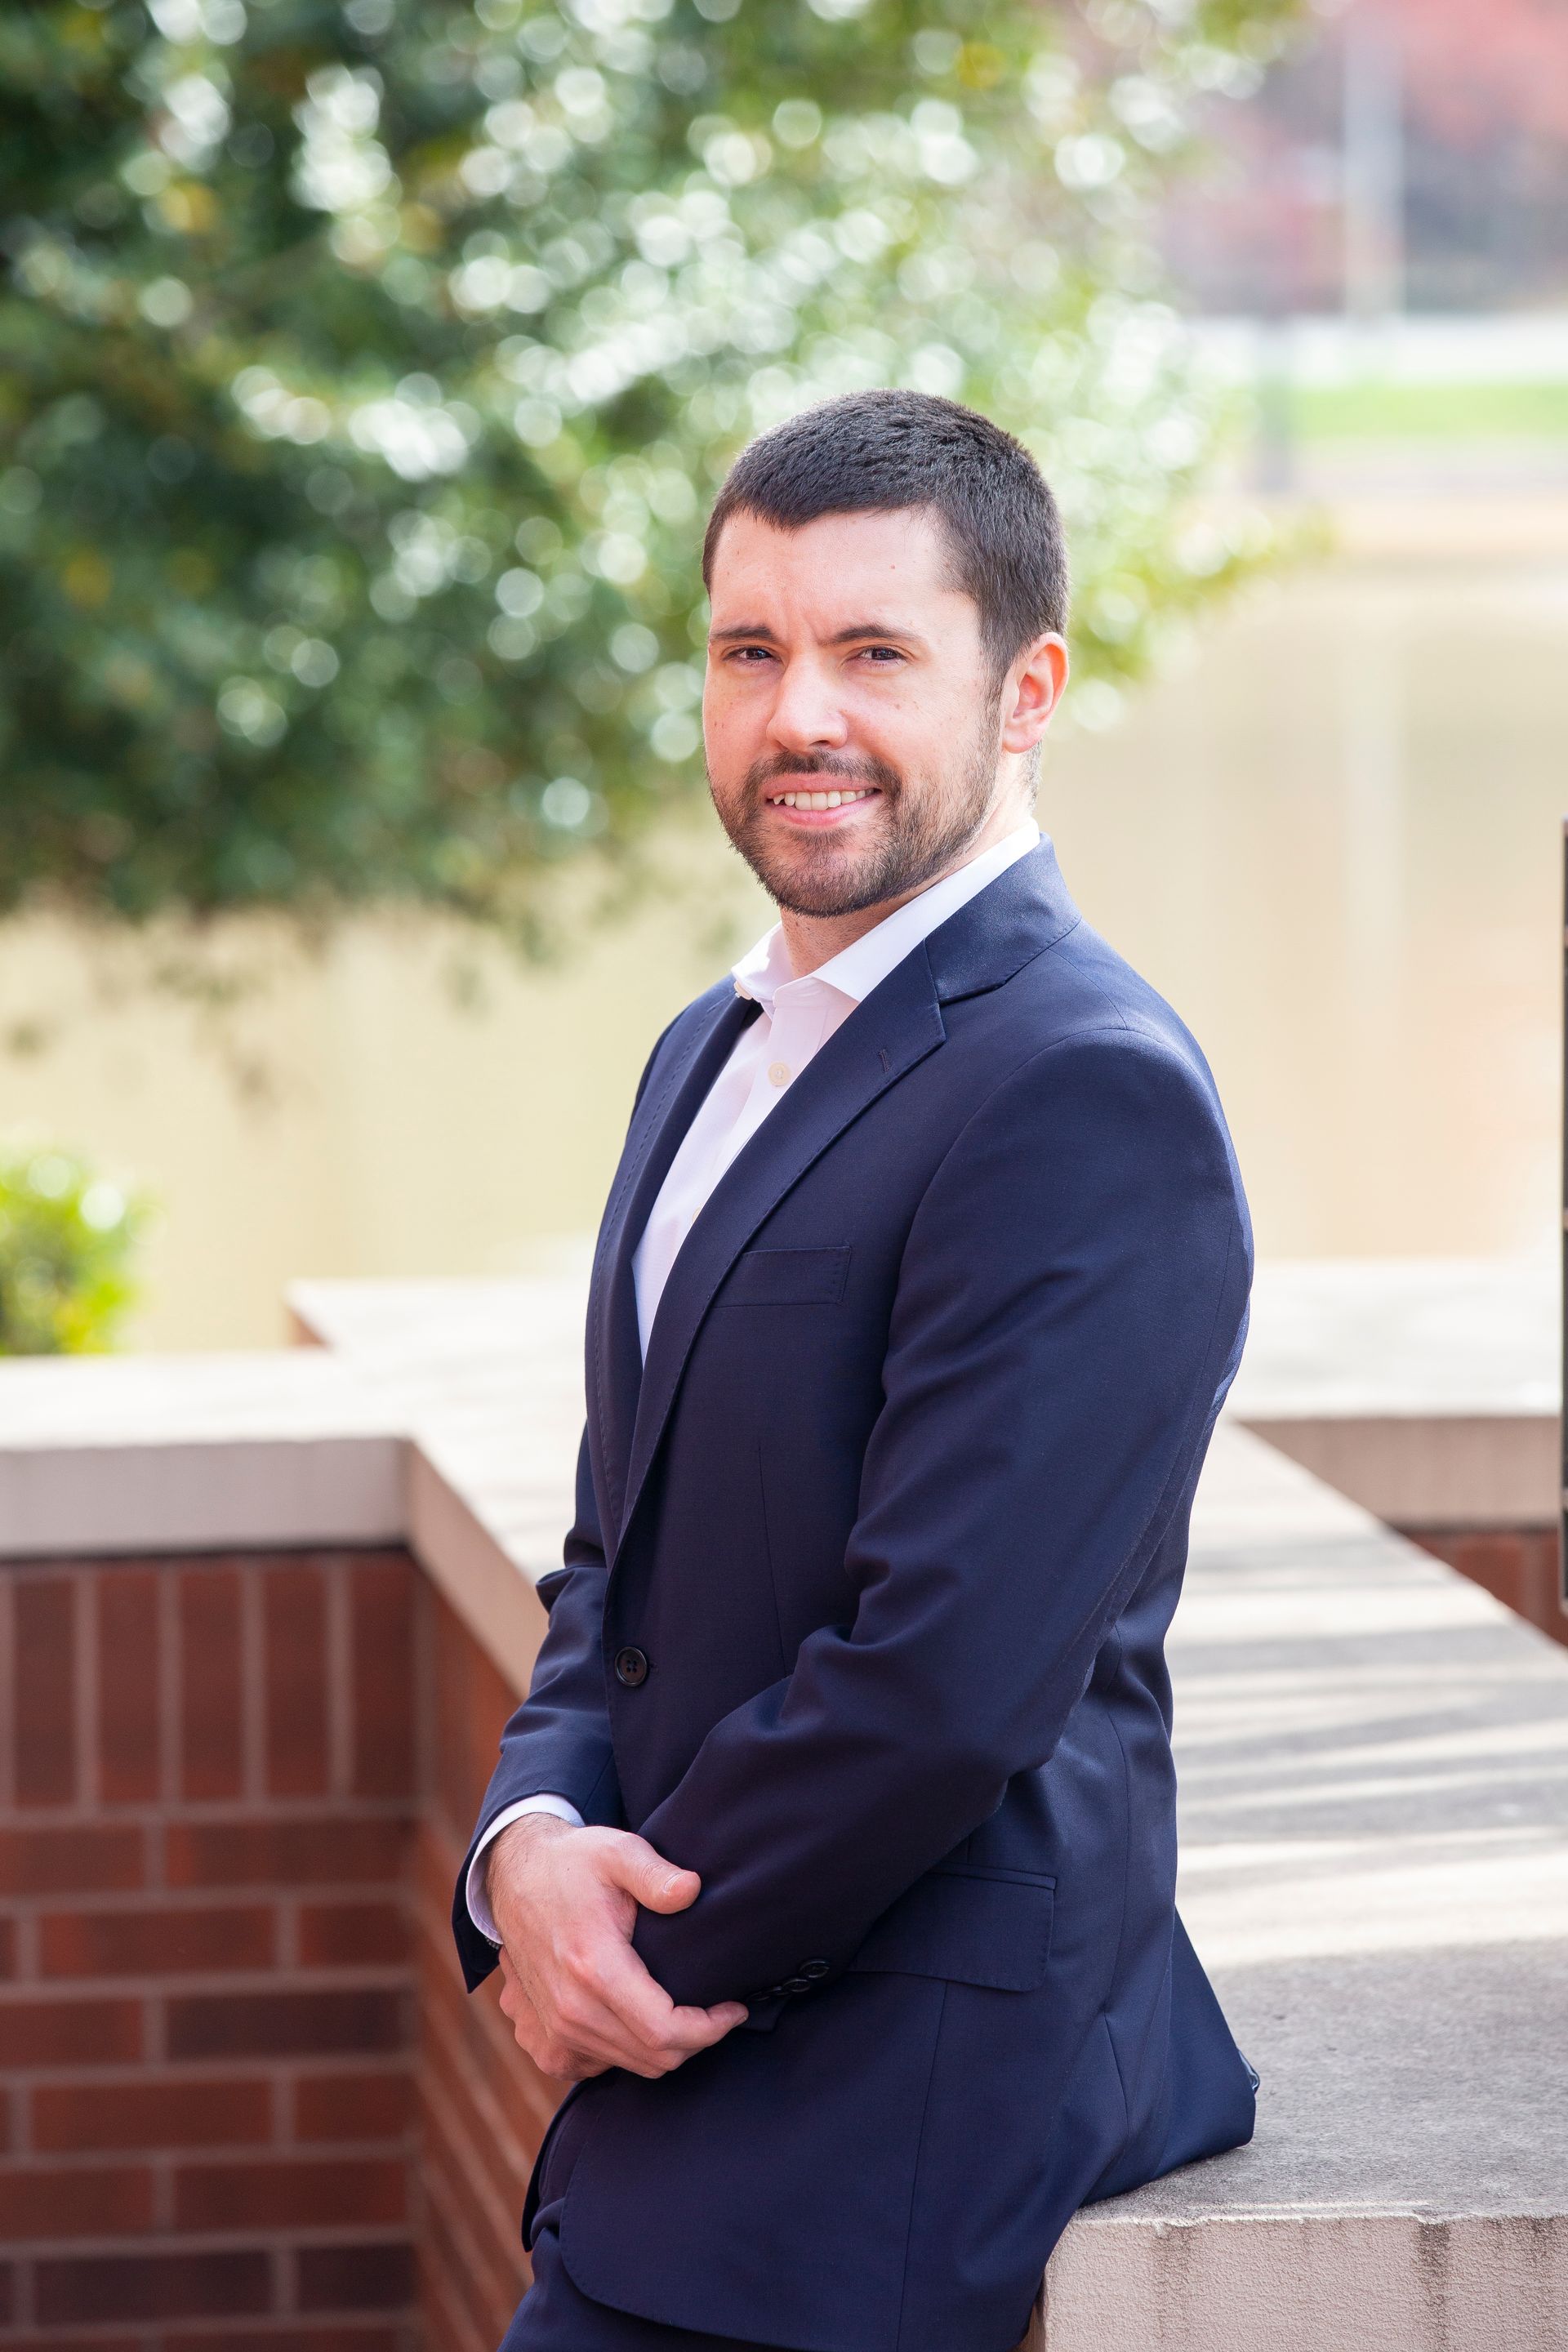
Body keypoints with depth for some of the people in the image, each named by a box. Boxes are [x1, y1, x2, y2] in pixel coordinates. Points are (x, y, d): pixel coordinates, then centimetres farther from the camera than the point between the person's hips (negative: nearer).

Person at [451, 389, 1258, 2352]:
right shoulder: (715, 1055, 14)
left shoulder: (1087, 1095, -18)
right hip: (700, 2050, 9)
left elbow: (940, 1676, -23)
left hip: (900, 2109, -9)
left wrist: (631, 1950, -10)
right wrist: (531, 1841, -5)